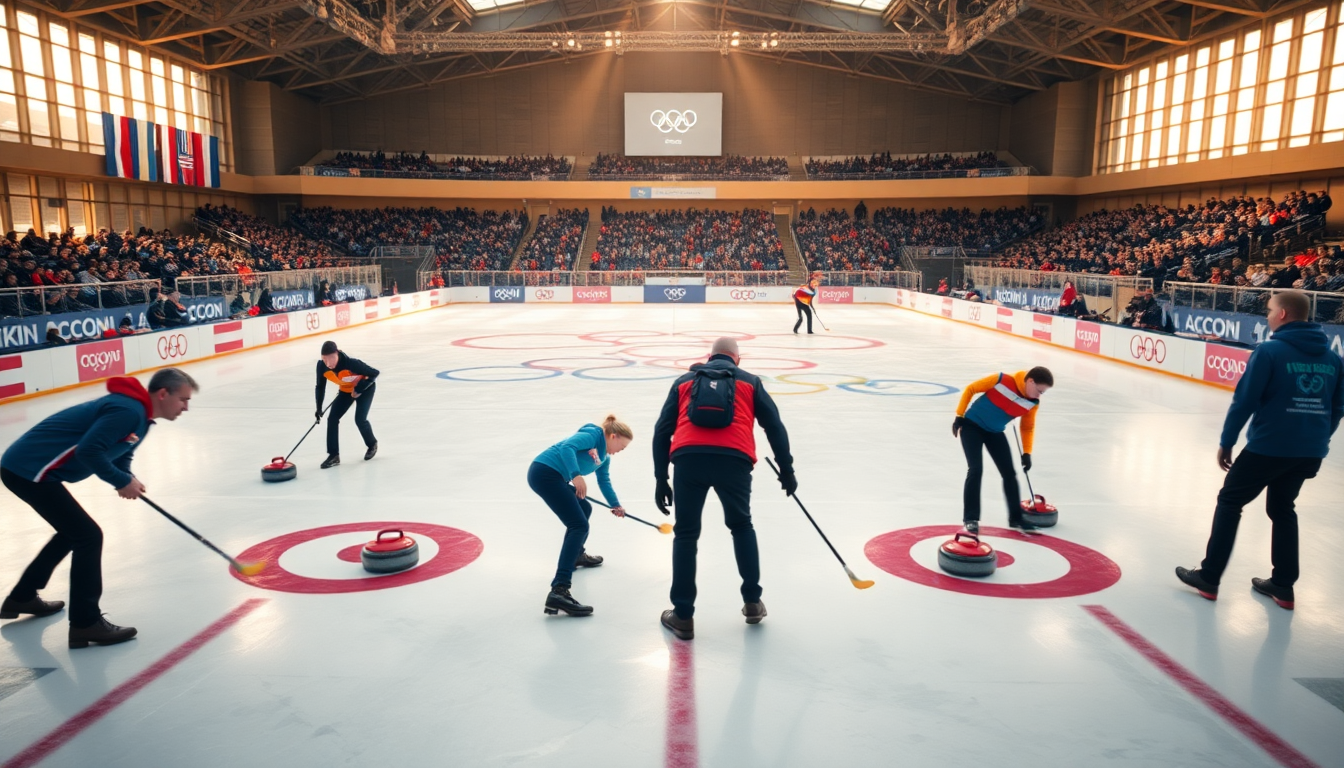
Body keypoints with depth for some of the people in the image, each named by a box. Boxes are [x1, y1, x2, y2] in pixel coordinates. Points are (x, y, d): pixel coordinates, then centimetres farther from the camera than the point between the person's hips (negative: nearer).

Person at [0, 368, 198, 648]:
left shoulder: (140, 415, 11)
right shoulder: (129, 410, -21)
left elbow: (119, 455, 18)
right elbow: (89, 450, -27)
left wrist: (128, 481, -2)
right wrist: (123, 481, -15)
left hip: (25, 467, 11)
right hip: (29, 470, -11)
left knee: (73, 531, 25)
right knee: (88, 536, -9)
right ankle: (85, 623, -3)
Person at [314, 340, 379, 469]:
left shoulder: (350, 363, -39)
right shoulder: (321, 366, -24)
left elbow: (374, 373, -29)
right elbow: (320, 387, -7)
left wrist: (359, 389, -28)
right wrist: (319, 409, -7)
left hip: (364, 387, -5)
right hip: (345, 390, 5)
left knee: (360, 419, -14)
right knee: (332, 418, -7)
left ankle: (372, 444, 16)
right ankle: (333, 455, 2)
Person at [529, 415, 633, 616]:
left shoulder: (604, 457, 23)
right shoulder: (592, 434, -4)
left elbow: (604, 482, 40)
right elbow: (566, 447, -21)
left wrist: (615, 505, 50)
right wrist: (576, 475, -30)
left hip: (554, 478, 11)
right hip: (545, 472, -11)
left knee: (584, 508, 29)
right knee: (579, 525, -17)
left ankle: (576, 555, 52)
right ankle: (559, 591, -29)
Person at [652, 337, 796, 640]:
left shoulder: (684, 381, 28)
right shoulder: (749, 382, 26)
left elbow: (662, 430, 21)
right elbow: (774, 425, 16)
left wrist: (661, 479, 21)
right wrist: (786, 469, 21)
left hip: (688, 457, 0)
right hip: (734, 459, 0)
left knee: (685, 534, 14)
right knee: (741, 526, 24)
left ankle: (683, 616, 16)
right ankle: (752, 602, 28)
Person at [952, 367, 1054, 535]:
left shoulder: (1033, 403, -10)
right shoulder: (1002, 380, -26)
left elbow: (1028, 427, 6)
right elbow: (970, 389, -15)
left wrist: (1027, 453, 0)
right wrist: (959, 416, -14)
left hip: (995, 433, 6)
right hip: (972, 426, -6)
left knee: (1010, 473, 4)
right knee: (976, 469, -15)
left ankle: (1016, 518, 18)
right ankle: (970, 518, -5)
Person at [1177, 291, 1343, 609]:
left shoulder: (1270, 351, -13)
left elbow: (1244, 400, -13)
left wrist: (1226, 442, -5)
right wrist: (1317, 439, 23)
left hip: (1269, 446, -6)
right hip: (1310, 452, 6)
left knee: (1229, 502, 9)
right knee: (1282, 508, 23)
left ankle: (1209, 577, 11)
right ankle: (1283, 585, 24)